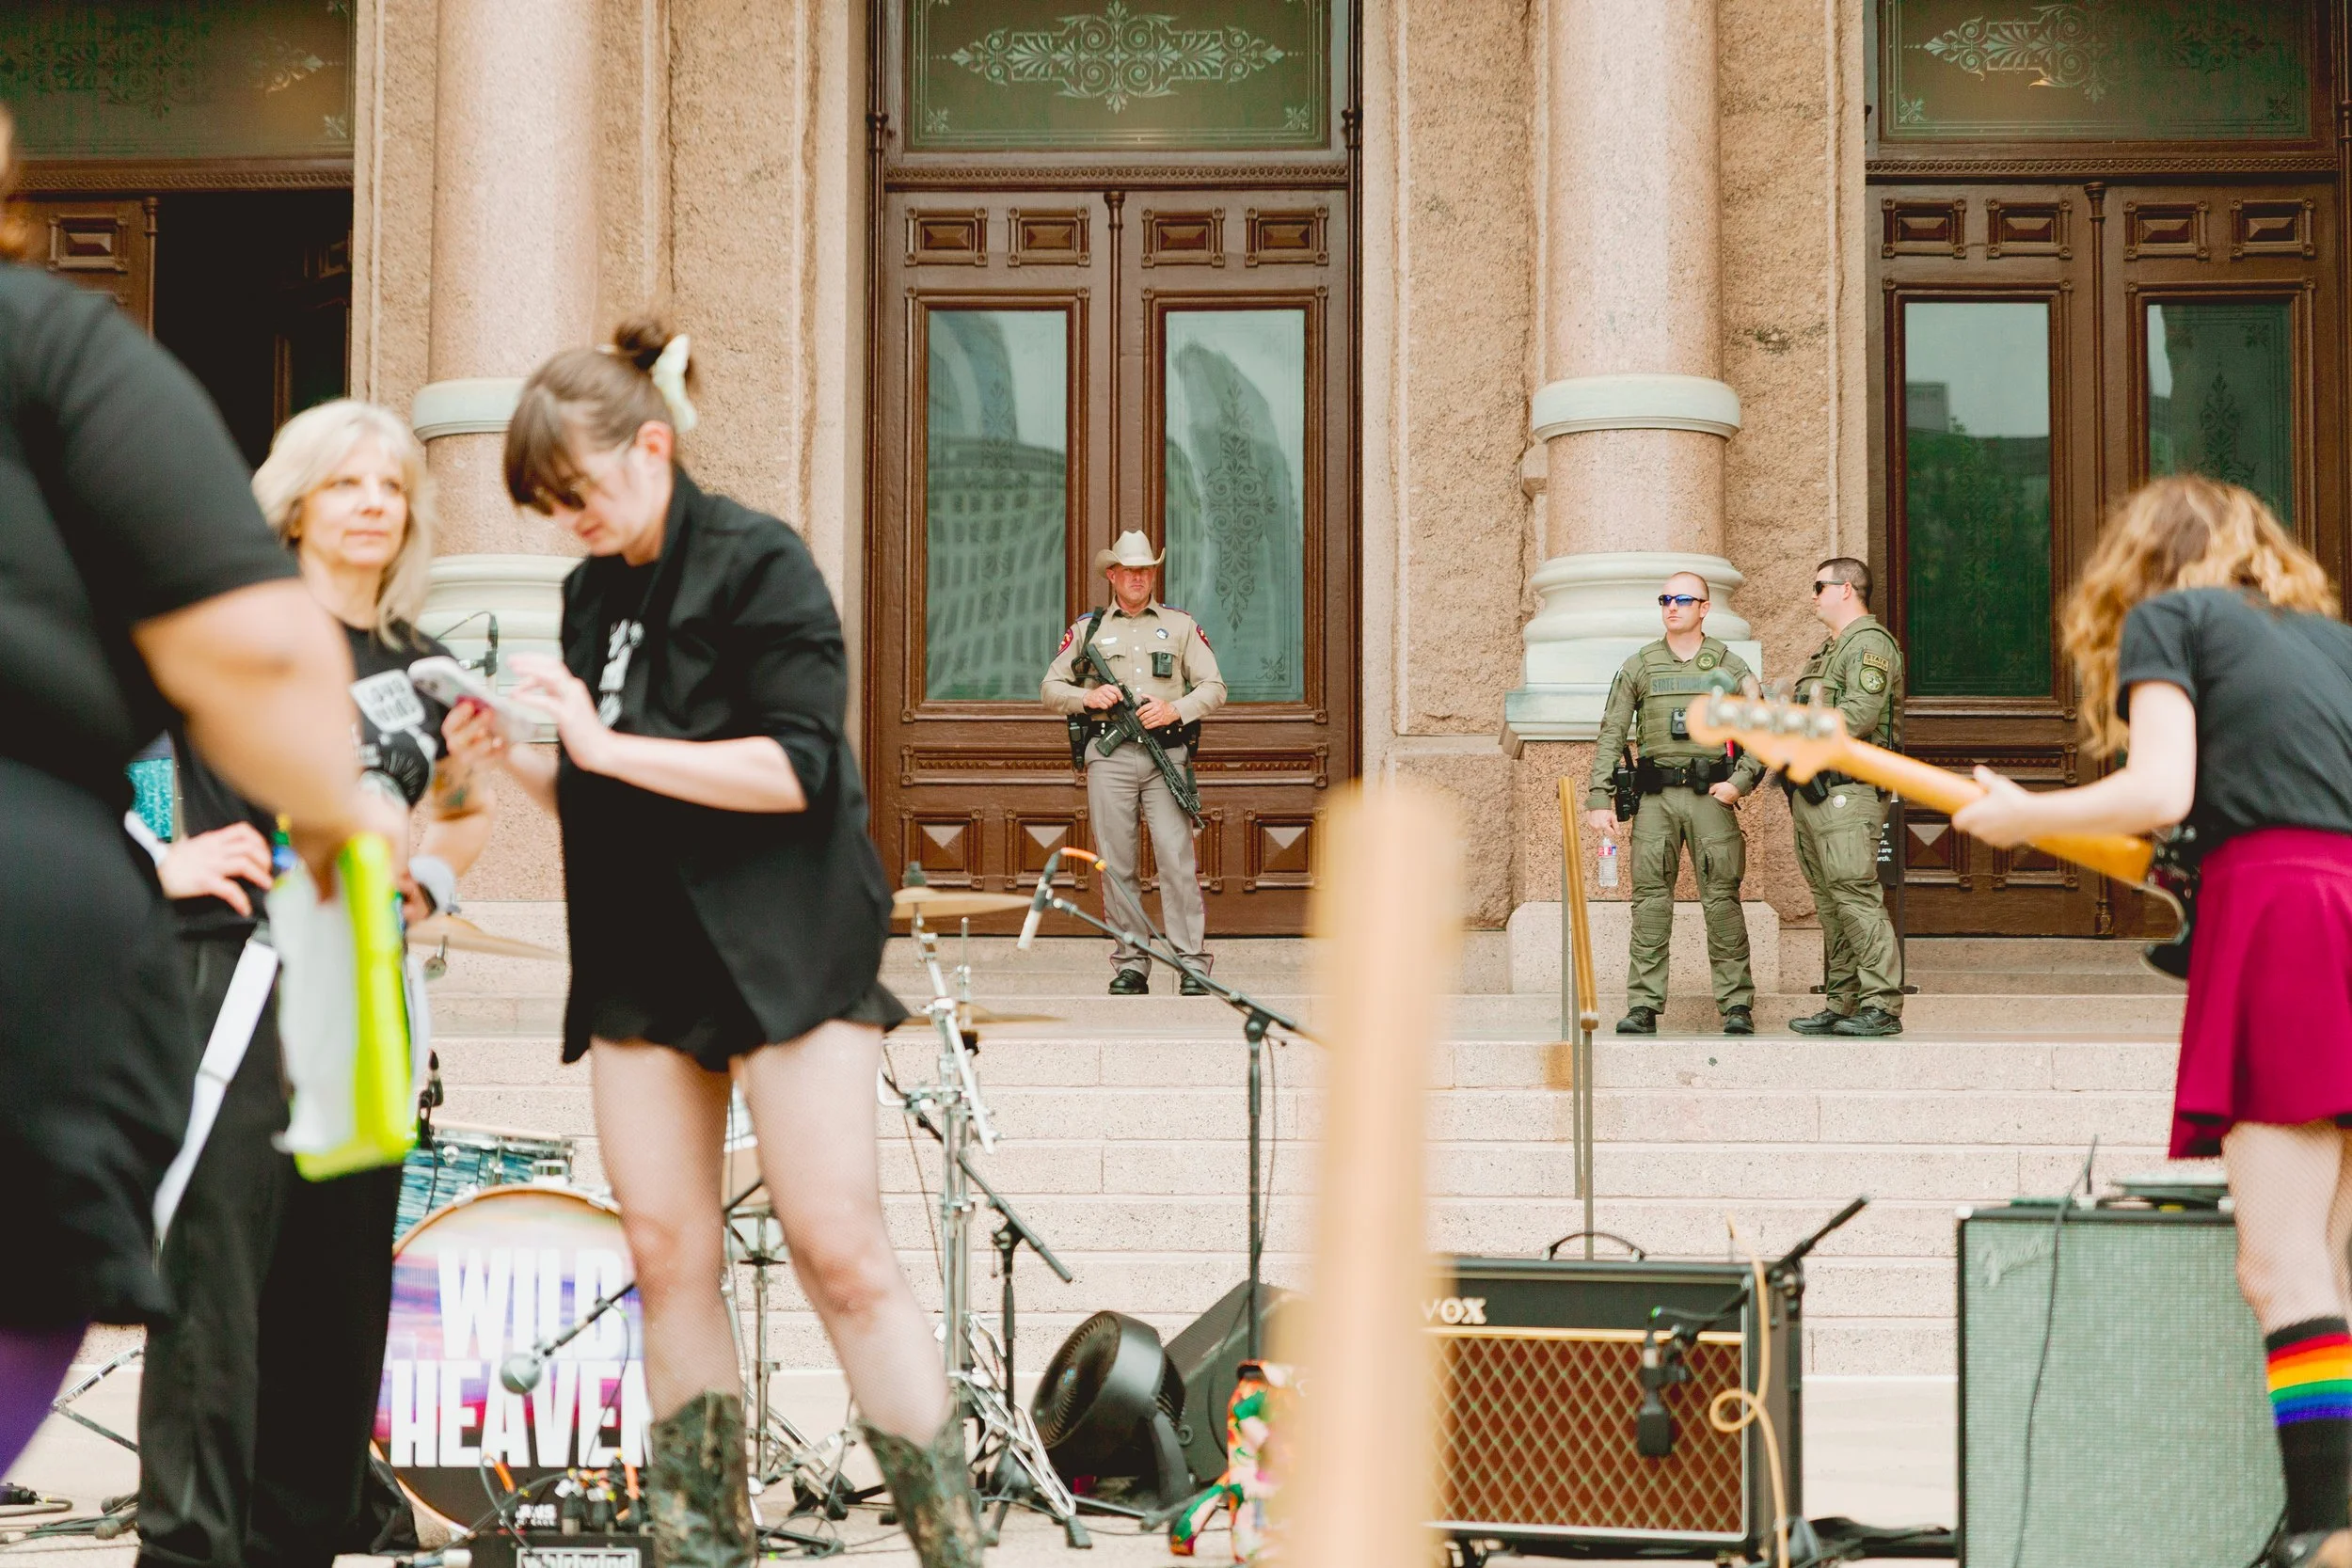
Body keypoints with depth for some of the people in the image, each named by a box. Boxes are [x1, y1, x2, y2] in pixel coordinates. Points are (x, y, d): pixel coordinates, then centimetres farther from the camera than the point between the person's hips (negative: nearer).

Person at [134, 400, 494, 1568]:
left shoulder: (418, 665, 14)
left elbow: (465, 810, 33)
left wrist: (429, 882, 13)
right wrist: (159, 860, -12)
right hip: (232, 976, -6)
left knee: (340, 1282, 8)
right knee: (216, 1272, -9)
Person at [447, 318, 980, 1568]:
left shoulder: (758, 563, -7)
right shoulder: (591, 595, 13)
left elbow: (800, 767, -17)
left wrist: (606, 744, -18)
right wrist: (510, 760, -1)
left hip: (781, 946, -7)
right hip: (642, 953, 7)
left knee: (838, 1250, -10)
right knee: (664, 1253, 3)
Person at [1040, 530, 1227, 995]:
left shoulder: (1181, 625, 13)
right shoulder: (1087, 629, 14)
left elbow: (1214, 688, 9)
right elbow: (1050, 688, 15)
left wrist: (1175, 709, -9)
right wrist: (1087, 697, -5)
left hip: (1166, 753, -1)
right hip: (1109, 759, 1)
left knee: (1178, 860, -10)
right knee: (1116, 865, 0)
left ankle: (1193, 963, -9)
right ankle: (1129, 965, 6)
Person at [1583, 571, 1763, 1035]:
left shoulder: (1731, 667, 9)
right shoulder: (1639, 666, 12)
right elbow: (1611, 733, 10)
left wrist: (1740, 780, -5)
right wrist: (1599, 799, 2)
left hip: (1711, 793, -1)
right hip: (1655, 796, 1)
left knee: (1721, 899, -4)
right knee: (1650, 900, -3)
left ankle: (1736, 1004, 1)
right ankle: (1643, 1005, -1)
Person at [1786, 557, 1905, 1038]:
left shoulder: (1869, 644, -8)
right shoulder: (1827, 651, 25)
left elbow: (1860, 715, -19)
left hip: (1847, 791, -10)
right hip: (1813, 791, 10)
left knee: (1855, 895, -14)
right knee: (1830, 903, 10)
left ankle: (1882, 1006, -14)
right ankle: (1841, 1005, 13)